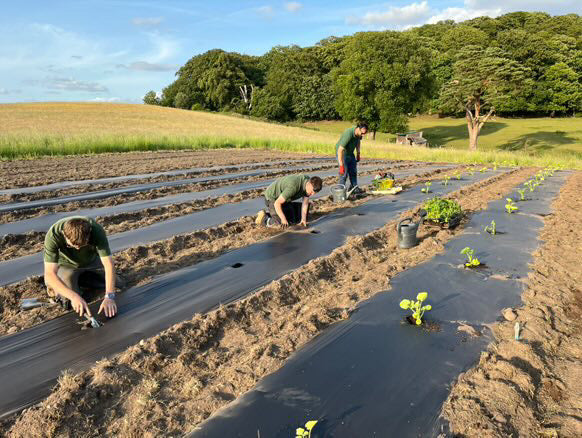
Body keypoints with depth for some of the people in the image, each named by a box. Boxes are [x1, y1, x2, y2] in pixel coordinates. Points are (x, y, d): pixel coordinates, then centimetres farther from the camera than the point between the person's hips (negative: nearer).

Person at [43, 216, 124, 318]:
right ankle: (55, 287, 13)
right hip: (66, 264, -2)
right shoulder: (53, 235, -37)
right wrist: (74, 296, -51)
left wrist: (109, 297, -45)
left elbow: (108, 263, -36)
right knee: (68, 302, -20)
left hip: (91, 260, 2)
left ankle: (84, 277, 19)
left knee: (118, 285, -2)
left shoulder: (96, 230, -35)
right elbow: (49, 274, -38)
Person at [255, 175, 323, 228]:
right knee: (283, 225, -18)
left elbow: (305, 203, -9)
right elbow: (277, 203, -35)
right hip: (273, 198, -8)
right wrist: (283, 219, -35)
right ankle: (264, 217, 2)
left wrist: (303, 219, -18)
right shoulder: (294, 186, -39)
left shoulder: (309, 181, -15)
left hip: (282, 197, 8)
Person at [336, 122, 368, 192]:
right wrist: (341, 166, -41)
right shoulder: (348, 134, -36)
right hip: (342, 153, -8)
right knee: (344, 173, -14)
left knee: (353, 172, 10)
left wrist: (358, 154, 17)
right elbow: (340, 150, -39)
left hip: (350, 153, 8)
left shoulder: (359, 133, -12)